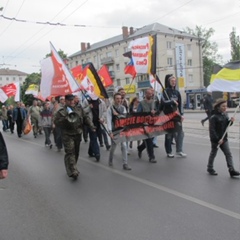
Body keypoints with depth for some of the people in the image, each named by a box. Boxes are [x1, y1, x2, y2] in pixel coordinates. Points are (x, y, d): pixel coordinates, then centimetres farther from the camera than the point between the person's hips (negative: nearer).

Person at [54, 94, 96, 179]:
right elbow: (56, 122, -9)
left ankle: (72, 168, 31)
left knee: (76, 152, 14)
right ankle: (73, 171, -15)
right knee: (70, 152, -12)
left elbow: (85, 118, 12)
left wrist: (91, 125, -4)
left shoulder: (79, 109, 9)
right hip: (67, 135, -5)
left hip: (78, 134, 5)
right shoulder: (61, 111, -2)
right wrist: (65, 119, -24)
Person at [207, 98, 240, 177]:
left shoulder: (225, 115, 4)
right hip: (215, 139, -6)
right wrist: (218, 139, -24)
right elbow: (212, 130, -21)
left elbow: (226, 125, 15)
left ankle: (231, 170, 6)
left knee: (228, 153, 3)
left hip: (224, 138, 6)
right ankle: (210, 168, 26)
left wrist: (231, 121, -7)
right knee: (213, 153, 10)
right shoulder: (213, 117, -19)